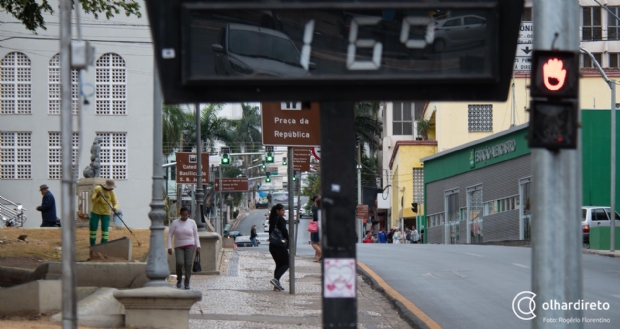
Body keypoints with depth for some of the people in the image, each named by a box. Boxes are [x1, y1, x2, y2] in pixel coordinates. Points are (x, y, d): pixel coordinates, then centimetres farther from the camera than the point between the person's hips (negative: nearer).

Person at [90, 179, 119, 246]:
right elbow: (93, 200, -15)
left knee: (105, 228, -6)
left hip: (106, 213, 1)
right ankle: (92, 244, 12)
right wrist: (97, 196, -36)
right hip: (96, 211, -1)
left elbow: (116, 203, -7)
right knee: (93, 227, 1)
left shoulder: (111, 192, -6)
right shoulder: (98, 189, -12)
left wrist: (115, 208, -30)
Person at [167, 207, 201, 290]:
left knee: (188, 264, -16)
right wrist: (169, 247, -9)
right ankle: (179, 278, 8)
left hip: (189, 246, 0)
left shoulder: (192, 222, 0)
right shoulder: (175, 223, -3)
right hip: (179, 247, 0)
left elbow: (196, 235, 6)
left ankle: (187, 283, -4)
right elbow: (170, 235, -1)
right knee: (179, 263, -20)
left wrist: (198, 246, -2)